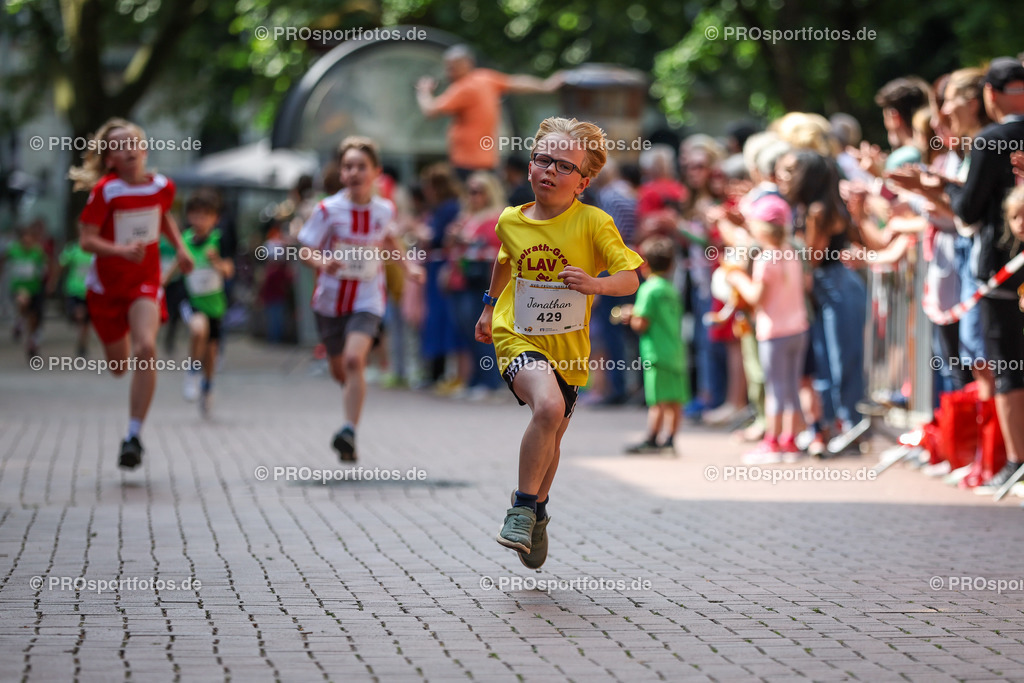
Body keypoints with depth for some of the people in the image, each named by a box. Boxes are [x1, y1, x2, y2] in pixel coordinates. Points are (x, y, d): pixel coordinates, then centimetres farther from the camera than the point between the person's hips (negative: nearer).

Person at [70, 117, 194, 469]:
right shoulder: (105, 191, -15)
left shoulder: (162, 186, -3)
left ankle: (134, 436, -18)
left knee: (146, 350, -24)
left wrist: (180, 248, 8)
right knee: (118, 366, 11)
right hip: (106, 285, -1)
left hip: (145, 284, 1)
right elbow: (87, 240, -18)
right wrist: (122, 250, -33)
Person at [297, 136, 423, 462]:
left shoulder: (385, 210, -3)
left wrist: (407, 265, 8)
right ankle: (355, 394, 52)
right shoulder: (328, 210, -11)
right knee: (339, 370, 16)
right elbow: (306, 251, -9)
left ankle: (349, 431, -25)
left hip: (367, 302, -1)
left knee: (354, 360, -24)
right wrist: (322, 263, -30)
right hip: (330, 299, 1)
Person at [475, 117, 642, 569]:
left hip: (568, 346, 1)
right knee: (549, 406, -31)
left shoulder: (594, 223, -9)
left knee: (551, 441, 16)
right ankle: (523, 506, -16)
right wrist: (489, 305, 34)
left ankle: (537, 514, 43)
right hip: (517, 336, -1)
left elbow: (630, 278, -15)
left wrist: (594, 284, -35)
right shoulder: (511, 221, 0)